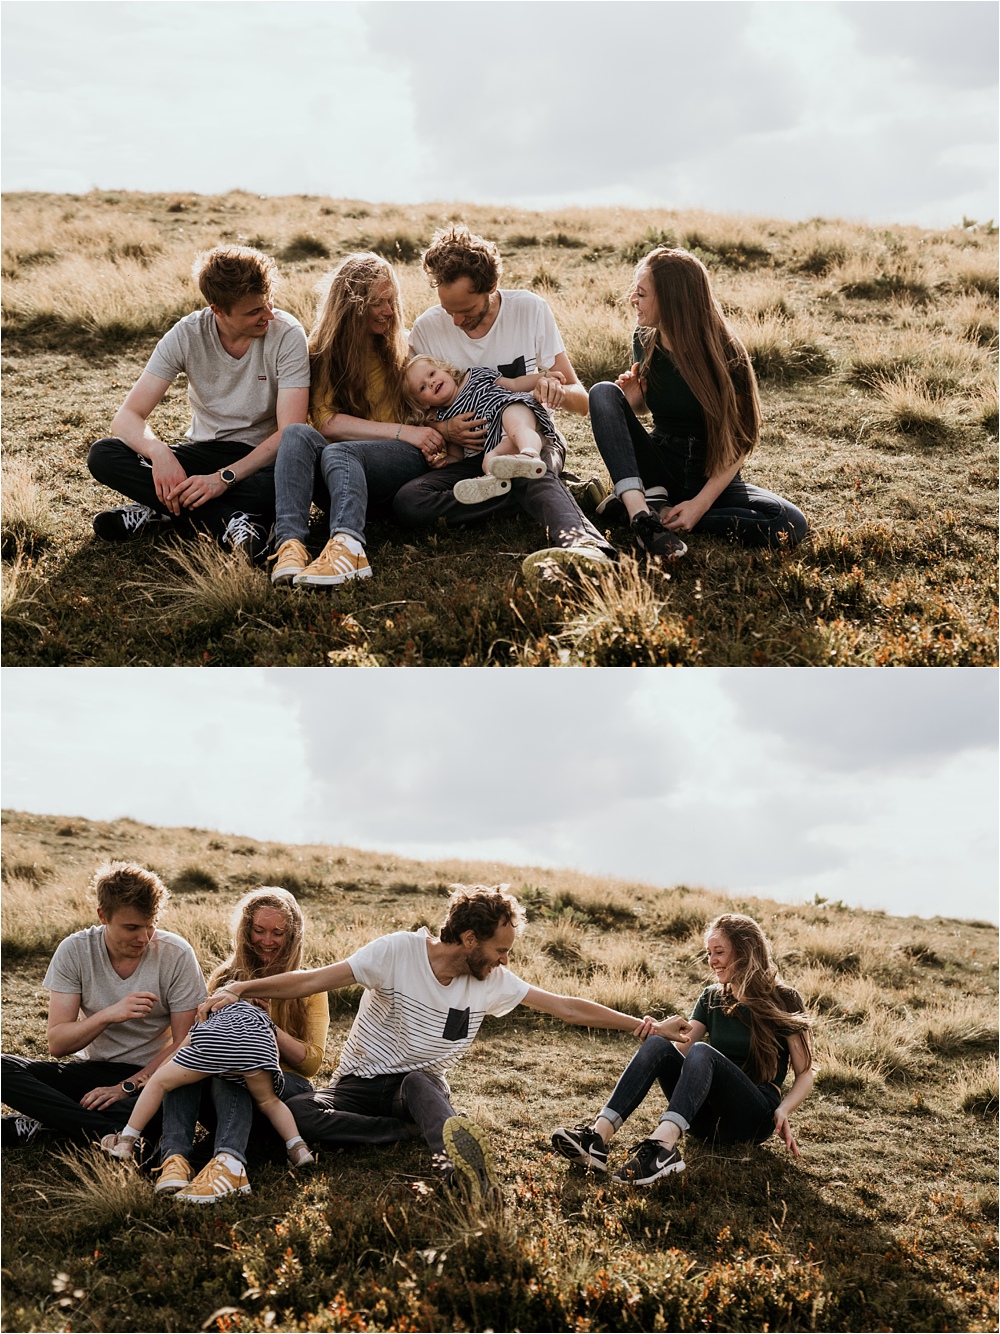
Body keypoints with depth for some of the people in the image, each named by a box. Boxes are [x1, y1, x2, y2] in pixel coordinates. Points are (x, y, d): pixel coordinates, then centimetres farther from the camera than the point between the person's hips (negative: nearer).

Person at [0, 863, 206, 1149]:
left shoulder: (177, 955, -10)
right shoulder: (74, 951, -7)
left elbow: (184, 1044, -8)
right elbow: (56, 1044, -10)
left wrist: (127, 1087, -18)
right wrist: (109, 1015, -27)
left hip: (151, 1074, -3)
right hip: (91, 1068, 3)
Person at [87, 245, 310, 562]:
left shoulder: (286, 334, -15)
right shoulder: (187, 335, -10)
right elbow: (126, 417, -14)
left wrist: (224, 477, -33)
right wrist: (159, 452, -36)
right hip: (202, 452, 3)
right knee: (102, 455, -21)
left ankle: (159, 511, -27)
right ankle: (227, 521, -31)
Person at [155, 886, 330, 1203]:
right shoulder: (226, 978, 18)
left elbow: (313, 1061, 3)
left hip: (286, 1086, -3)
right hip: (228, 1085, 3)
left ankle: (229, 1164, -63)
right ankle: (175, 1155, -51)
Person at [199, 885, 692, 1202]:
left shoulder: (492, 982, -3)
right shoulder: (399, 951, -16)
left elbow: (566, 1007, 1)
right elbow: (316, 979, -17)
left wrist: (646, 1026, -1)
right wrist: (240, 990, -27)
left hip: (423, 1086, 2)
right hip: (362, 1083, -2)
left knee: (419, 1084, -37)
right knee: (292, 1112, -34)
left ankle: (455, 1155, -64)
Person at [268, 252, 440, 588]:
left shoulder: (404, 348, 15)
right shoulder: (321, 351, 10)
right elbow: (326, 421, -3)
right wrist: (401, 432, -13)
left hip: (401, 461, -1)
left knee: (338, 452, -34)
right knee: (298, 434, -30)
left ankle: (347, 548, -66)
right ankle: (290, 543, -52)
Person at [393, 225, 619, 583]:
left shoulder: (530, 309, -4)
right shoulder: (426, 330, -2)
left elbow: (582, 402, -1)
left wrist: (557, 389, -26)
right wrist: (444, 432, -17)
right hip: (468, 456, 2)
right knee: (406, 502, -30)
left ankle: (583, 544, -71)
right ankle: (552, 493, -26)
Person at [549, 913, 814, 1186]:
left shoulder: (784, 1001, 2)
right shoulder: (711, 998, 17)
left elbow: (804, 1074, 1)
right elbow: (682, 1048, 4)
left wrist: (783, 1109, -17)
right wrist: (663, 1033, -18)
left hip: (755, 1118, -5)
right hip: (707, 1117, 5)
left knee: (702, 1052, -32)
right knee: (658, 1044, -21)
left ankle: (664, 1144, -59)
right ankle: (599, 1135, -42)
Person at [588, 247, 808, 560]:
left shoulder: (724, 353, -15)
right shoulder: (645, 341, -2)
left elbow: (740, 440, -14)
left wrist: (700, 503, -24)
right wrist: (630, 400, -11)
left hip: (714, 478, -2)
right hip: (659, 468, 3)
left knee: (792, 525, -30)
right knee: (603, 393, -21)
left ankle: (660, 511, -26)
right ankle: (639, 510, -35)